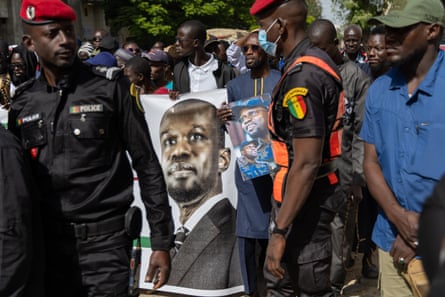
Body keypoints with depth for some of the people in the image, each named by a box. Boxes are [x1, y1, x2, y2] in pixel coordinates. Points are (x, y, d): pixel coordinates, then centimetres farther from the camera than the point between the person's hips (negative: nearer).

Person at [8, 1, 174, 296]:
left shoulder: (110, 90, -4)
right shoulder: (23, 104, 5)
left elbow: (147, 167, -3)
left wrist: (161, 241, -5)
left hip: (105, 240, -3)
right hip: (48, 243, 3)